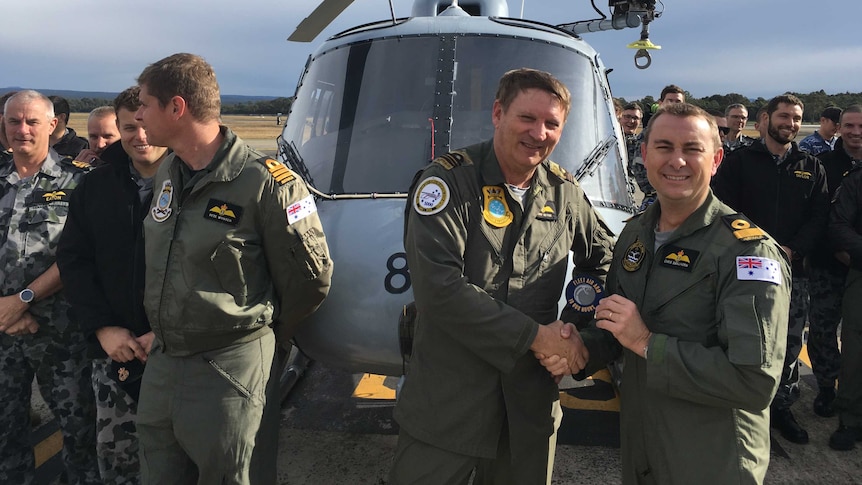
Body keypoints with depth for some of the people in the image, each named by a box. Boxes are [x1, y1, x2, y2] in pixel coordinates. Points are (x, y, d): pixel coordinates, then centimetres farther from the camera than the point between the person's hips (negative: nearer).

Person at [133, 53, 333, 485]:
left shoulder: (266, 183, -18)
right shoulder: (167, 174, 7)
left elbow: (310, 278, -12)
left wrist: (260, 335, 1)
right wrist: (167, 332, 14)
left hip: (228, 368, -7)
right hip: (162, 361, 7)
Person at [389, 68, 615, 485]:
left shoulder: (565, 191, 5)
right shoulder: (447, 181, -12)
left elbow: (602, 256, 20)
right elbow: (438, 287, -22)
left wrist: (575, 326, 1)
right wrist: (535, 335, -17)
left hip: (533, 400, 5)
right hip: (448, 398, -4)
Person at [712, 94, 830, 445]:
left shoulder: (812, 167, 10)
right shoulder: (740, 160, 1)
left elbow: (819, 218, 4)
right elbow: (722, 208, -6)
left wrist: (792, 250, -12)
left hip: (792, 270, 3)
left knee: (789, 344, 9)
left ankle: (782, 408, 24)